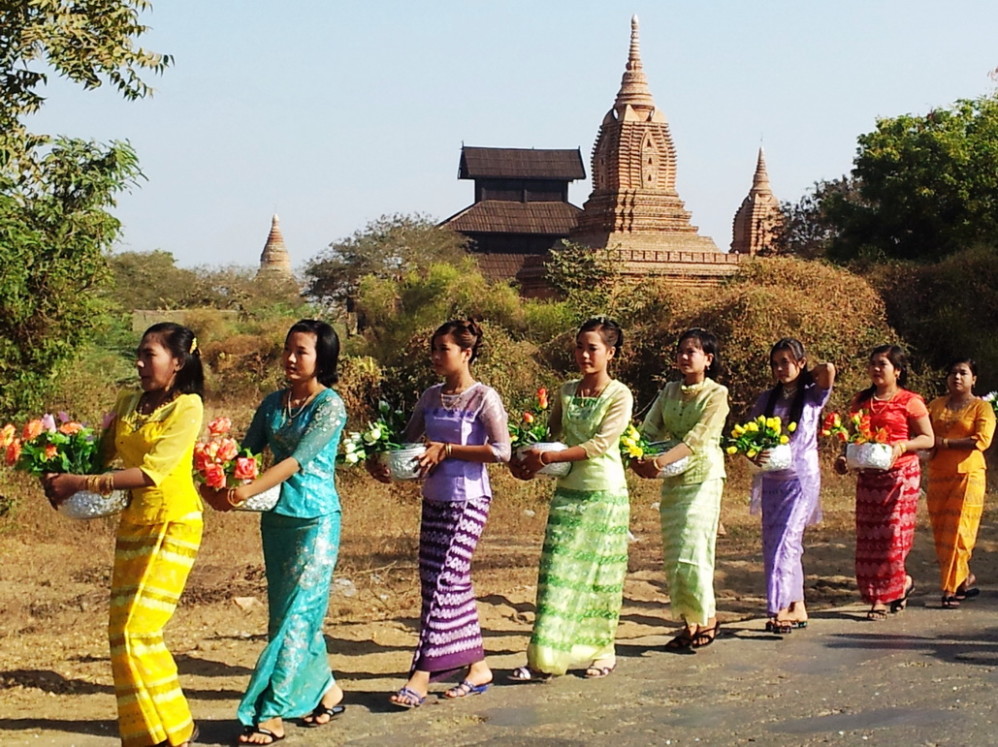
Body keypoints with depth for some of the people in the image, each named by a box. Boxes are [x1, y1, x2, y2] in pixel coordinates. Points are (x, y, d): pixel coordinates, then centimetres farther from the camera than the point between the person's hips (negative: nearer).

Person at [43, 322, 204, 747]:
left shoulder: (187, 407, -13)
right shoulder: (128, 404, 7)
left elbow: (152, 472, -21)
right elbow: (103, 453, 9)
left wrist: (81, 484, -24)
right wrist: (61, 476, -11)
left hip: (173, 525, -7)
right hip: (133, 524, 7)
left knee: (137, 630, -9)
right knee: (123, 629, 7)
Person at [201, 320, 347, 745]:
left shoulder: (330, 406, -11)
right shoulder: (273, 403, 8)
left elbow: (298, 459, -22)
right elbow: (247, 452, 4)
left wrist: (247, 492, -31)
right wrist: (219, 484, -16)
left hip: (315, 521, -7)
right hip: (276, 518, 7)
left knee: (296, 614, -6)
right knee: (286, 611, 12)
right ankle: (326, 690, 27)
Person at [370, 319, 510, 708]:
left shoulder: (483, 398, -9)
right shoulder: (431, 396, 10)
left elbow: (502, 450, -16)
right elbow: (408, 440, 16)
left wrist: (448, 449, -18)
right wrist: (380, 459, -4)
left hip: (468, 501, -7)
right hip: (434, 498, 7)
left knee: (444, 582, -9)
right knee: (452, 585, 9)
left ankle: (421, 676, -9)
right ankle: (477, 667, 19)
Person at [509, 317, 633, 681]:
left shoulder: (619, 395, -7)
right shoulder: (566, 392, 7)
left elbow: (600, 445, -16)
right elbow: (552, 433, 13)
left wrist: (548, 458, -20)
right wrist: (530, 459, -8)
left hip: (605, 493, -4)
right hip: (568, 491, 4)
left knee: (600, 574, 4)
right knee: (556, 572, -1)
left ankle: (602, 651, 19)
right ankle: (544, 658, -1)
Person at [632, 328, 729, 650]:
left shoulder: (716, 394, -6)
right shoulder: (670, 391, 11)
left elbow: (699, 437, -19)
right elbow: (649, 428, 4)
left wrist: (665, 459, -32)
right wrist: (638, 456, -17)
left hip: (703, 476, -6)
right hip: (672, 479, 6)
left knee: (692, 551, -10)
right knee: (673, 554, 5)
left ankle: (707, 617, 8)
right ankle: (689, 623, 13)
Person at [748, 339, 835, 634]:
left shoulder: (812, 396, -1)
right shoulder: (766, 399, 10)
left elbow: (829, 369, -19)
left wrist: (806, 376, 0)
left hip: (802, 478, -5)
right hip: (771, 479, 5)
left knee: (785, 543, -14)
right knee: (773, 544, 5)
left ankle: (780, 609, -14)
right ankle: (797, 607, 13)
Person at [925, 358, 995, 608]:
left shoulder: (982, 407, 0)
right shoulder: (936, 405, 13)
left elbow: (982, 440, -12)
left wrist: (944, 442, -13)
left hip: (968, 476, -5)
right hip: (938, 475, 5)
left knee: (958, 532, -8)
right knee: (941, 533, 6)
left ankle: (952, 588, -3)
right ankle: (966, 579, 22)